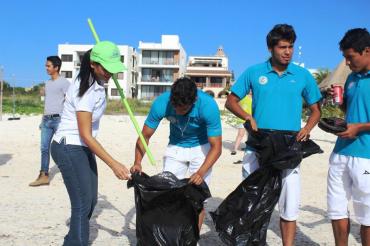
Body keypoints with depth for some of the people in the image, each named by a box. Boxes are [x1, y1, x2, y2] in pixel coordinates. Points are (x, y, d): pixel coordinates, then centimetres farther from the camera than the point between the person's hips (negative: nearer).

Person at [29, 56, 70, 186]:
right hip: (47, 120, 7)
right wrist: (43, 119, 18)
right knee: (44, 148, 4)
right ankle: (44, 176, 8)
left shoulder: (64, 82, -6)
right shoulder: (47, 83, 18)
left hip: (59, 119, -7)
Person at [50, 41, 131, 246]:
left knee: (91, 200, 14)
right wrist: (113, 164, -28)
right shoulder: (86, 91, -25)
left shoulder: (97, 82, 1)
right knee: (83, 204, -9)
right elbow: (86, 136, -26)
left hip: (83, 148, 9)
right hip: (69, 149, -9)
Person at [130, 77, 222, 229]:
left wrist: (201, 173, -41)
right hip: (175, 147, 2)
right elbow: (145, 136, -15)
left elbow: (216, 147, -27)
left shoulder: (208, 106, -33)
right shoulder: (161, 103, -27)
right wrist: (137, 162, -31)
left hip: (201, 148, -2)